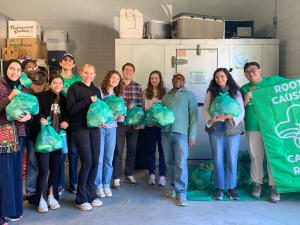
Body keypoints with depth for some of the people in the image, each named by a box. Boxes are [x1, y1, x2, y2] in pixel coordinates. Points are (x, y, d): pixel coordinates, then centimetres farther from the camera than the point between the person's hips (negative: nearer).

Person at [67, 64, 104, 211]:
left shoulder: (96, 90, 16)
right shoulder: (74, 88, -1)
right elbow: (71, 108, -11)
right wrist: (89, 100, -13)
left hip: (94, 128, 5)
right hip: (80, 128, -5)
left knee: (95, 162, 5)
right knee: (87, 162, -8)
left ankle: (90, 194, 22)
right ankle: (81, 199, 8)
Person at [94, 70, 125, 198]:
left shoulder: (119, 96, 12)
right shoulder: (99, 92, -4)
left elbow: (121, 117, 12)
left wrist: (121, 117, -10)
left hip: (112, 129, 4)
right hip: (99, 128, -4)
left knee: (109, 159, 8)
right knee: (99, 159, -1)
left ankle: (106, 185, 20)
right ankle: (98, 186, 14)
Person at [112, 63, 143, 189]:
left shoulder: (138, 87, 7)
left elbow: (141, 106, 7)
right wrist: (126, 106, -18)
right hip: (120, 122, -3)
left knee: (132, 149, 12)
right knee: (118, 150, 1)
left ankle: (129, 175, 27)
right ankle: (116, 178, 12)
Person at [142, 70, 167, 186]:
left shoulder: (165, 92, 2)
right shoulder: (145, 92, 8)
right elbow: (142, 107, 8)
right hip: (149, 124, 2)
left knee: (162, 150, 3)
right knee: (151, 150, 9)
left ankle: (162, 175, 15)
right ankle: (151, 174, 21)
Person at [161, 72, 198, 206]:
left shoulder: (189, 95, 8)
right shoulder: (165, 97, 20)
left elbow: (194, 116, 2)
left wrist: (192, 136, -5)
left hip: (181, 133, -4)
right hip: (165, 132, 4)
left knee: (181, 163, -7)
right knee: (169, 162, 9)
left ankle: (181, 192, -1)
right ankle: (174, 186, 24)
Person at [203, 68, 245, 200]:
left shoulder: (236, 92, 7)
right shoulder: (211, 92, 9)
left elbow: (241, 111, 1)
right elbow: (205, 110, 4)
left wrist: (230, 116, -18)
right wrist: (212, 119, -16)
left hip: (232, 129, 0)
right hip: (216, 129, 1)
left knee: (232, 159, 3)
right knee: (217, 159, 5)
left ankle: (231, 187, 17)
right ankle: (219, 188, 16)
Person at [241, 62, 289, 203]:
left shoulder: (273, 81, 5)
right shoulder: (244, 89, 10)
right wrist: (245, 101, -12)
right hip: (253, 128, 2)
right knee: (256, 157, 8)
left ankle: (274, 187, 13)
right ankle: (257, 184, 23)